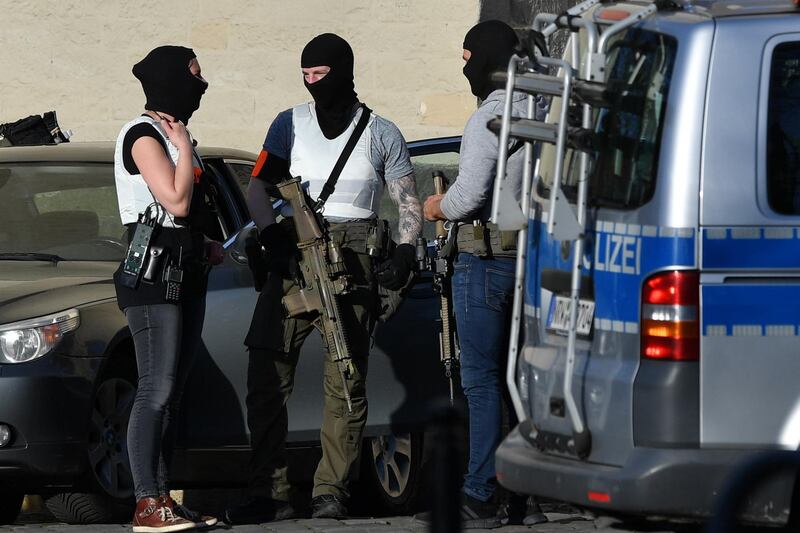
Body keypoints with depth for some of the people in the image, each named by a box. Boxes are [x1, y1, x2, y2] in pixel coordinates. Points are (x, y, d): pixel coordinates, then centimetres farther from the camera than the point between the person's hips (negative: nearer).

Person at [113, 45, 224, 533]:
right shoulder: (143, 136, -11)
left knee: (172, 392, 8)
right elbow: (176, 202, -19)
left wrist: (208, 247, 15)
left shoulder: (172, 134, 19)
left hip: (187, 273, 10)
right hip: (153, 276, -10)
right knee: (157, 391, -13)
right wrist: (185, 148, -9)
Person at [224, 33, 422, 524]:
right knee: (267, 374, -7)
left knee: (346, 381, -5)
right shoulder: (290, 125, 12)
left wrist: (405, 251, -7)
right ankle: (271, 493, -5)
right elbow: (258, 188, 9)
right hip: (293, 258, 2)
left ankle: (331, 492, -1)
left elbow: (409, 203, 10)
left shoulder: (381, 134, 9)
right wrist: (272, 234, -9)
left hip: (353, 261, -2)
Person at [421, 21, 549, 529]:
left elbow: (469, 194, -19)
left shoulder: (488, 119, -14)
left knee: (482, 379, -4)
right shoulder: (544, 111, 9)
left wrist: (439, 207, 2)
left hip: (487, 258, -8)